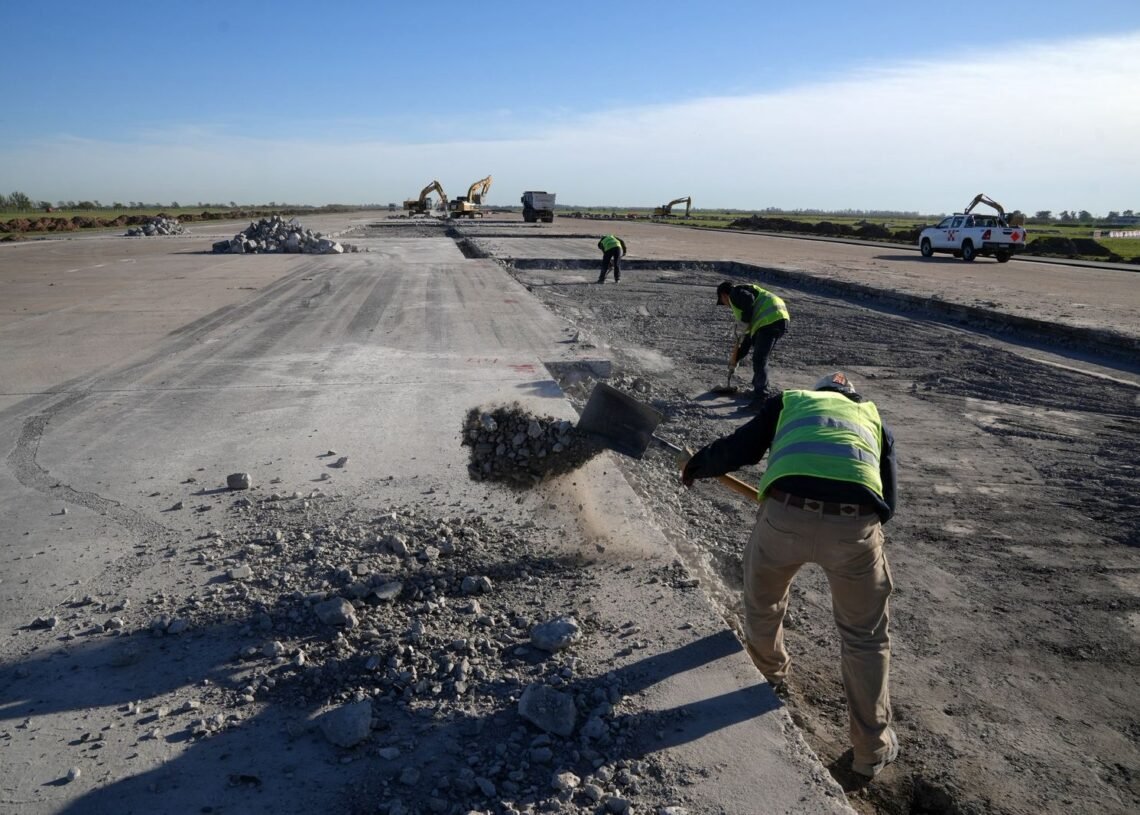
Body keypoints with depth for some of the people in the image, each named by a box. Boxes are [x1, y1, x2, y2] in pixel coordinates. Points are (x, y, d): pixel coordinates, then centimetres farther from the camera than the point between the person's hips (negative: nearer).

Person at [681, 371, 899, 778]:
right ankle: (872, 748, 35)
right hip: (854, 522, 1)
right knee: (865, 637, 24)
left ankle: (772, 673, 56)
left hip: (786, 515, -1)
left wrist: (695, 466, 37)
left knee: (762, 602, 31)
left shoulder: (789, 401, 30)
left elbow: (738, 449, 19)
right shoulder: (873, 417, 34)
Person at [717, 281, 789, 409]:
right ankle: (759, 390, 33)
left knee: (759, 361, -10)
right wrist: (736, 358, 38)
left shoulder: (735, 293, 8)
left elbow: (748, 298, -19)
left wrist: (746, 321, -7)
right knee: (759, 358, 23)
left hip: (770, 320, -10)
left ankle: (761, 399, -11)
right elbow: (749, 336, 36)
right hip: (780, 320, 10)